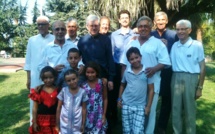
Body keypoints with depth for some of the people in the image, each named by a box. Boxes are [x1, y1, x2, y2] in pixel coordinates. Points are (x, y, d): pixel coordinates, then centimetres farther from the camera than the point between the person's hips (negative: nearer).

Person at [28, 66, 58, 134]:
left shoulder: (58, 90, -3)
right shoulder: (38, 90, -5)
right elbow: (35, 108, -1)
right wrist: (34, 122, -3)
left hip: (54, 120, 1)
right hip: (41, 120, 0)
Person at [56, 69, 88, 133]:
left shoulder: (82, 92, -6)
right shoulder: (63, 91, -6)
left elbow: (84, 109, 0)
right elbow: (59, 108, 0)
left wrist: (83, 124, 1)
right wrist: (57, 124, 1)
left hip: (77, 125, 0)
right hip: (64, 124, 0)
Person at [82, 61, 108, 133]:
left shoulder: (102, 83, -4)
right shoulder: (83, 85, -5)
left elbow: (105, 99, 2)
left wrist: (104, 114, 0)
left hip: (99, 115, -1)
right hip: (87, 115, 1)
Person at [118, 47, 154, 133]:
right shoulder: (126, 72, 1)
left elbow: (151, 89, -2)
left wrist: (148, 106, -4)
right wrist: (119, 98, 9)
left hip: (140, 106, -2)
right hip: (126, 105, 3)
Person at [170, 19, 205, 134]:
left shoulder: (197, 45, -4)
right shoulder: (174, 45, 7)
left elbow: (202, 67, -3)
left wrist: (200, 87, -4)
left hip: (191, 79, -3)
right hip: (176, 78, 4)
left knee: (190, 110, 6)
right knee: (176, 109, 11)